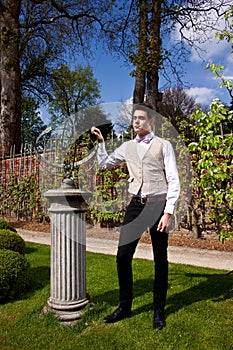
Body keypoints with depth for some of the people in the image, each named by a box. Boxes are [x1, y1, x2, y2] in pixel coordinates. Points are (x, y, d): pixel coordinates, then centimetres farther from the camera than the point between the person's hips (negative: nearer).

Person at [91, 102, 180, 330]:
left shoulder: (163, 146, -1)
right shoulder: (128, 147, 11)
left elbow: (173, 181, -5)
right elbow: (105, 164, 23)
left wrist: (168, 212, -12)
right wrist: (100, 142, 9)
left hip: (157, 205, -3)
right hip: (135, 205, 4)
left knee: (160, 260, 7)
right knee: (123, 256, 3)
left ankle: (159, 312, 24)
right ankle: (124, 307, 23)